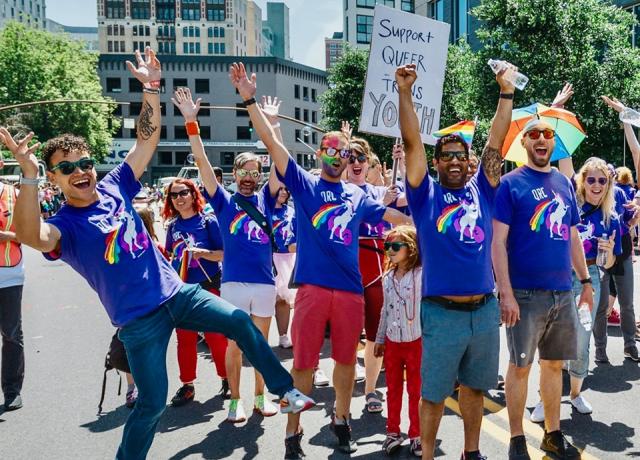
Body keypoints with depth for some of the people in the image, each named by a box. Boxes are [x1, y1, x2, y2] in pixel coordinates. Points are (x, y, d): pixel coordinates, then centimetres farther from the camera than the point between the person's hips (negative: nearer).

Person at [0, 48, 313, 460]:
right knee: (152, 403, 1)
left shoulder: (114, 188, 3)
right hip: (139, 319, -4)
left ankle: (286, 391, 9)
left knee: (241, 323, -6)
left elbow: (148, 139, 5)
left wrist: (151, 88, -5)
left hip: (177, 292, 5)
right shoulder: (63, 225, -10)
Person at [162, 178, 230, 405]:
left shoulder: (208, 221, -5)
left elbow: (225, 253, -9)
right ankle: (187, 385, 19)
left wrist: (204, 253, -23)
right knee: (185, 338, 8)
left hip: (208, 286, -4)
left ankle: (226, 378, 19)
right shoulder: (173, 226, 8)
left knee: (215, 335, 1)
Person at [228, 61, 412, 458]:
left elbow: (394, 216, 23)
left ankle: (342, 419, 35)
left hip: (351, 289, 4)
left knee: (346, 359, 14)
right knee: (304, 362, 1)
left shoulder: (358, 196, 14)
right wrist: (250, 101, -13)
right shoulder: (303, 183, 4)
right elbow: (272, 142, -5)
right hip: (313, 287, -3)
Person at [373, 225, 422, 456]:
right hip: (392, 341, 5)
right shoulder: (387, 277, 7)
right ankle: (393, 431, 24)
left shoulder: (421, 274, -11)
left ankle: (416, 434, 18)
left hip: (416, 341, -5)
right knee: (393, 389, 13)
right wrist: (380, 339, 15)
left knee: (415, 390, 7)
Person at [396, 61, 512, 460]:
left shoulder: (481, 191, 6)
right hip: (442, 313, -3)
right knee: (435, 392, 7)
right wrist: (405, 92, -14)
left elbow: (496, 141, 5)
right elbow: (412, 142, -8)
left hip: (484, 310, 3)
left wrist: (506, 91, 4)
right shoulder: (426, 195, -1)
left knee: (474, 386, 18)